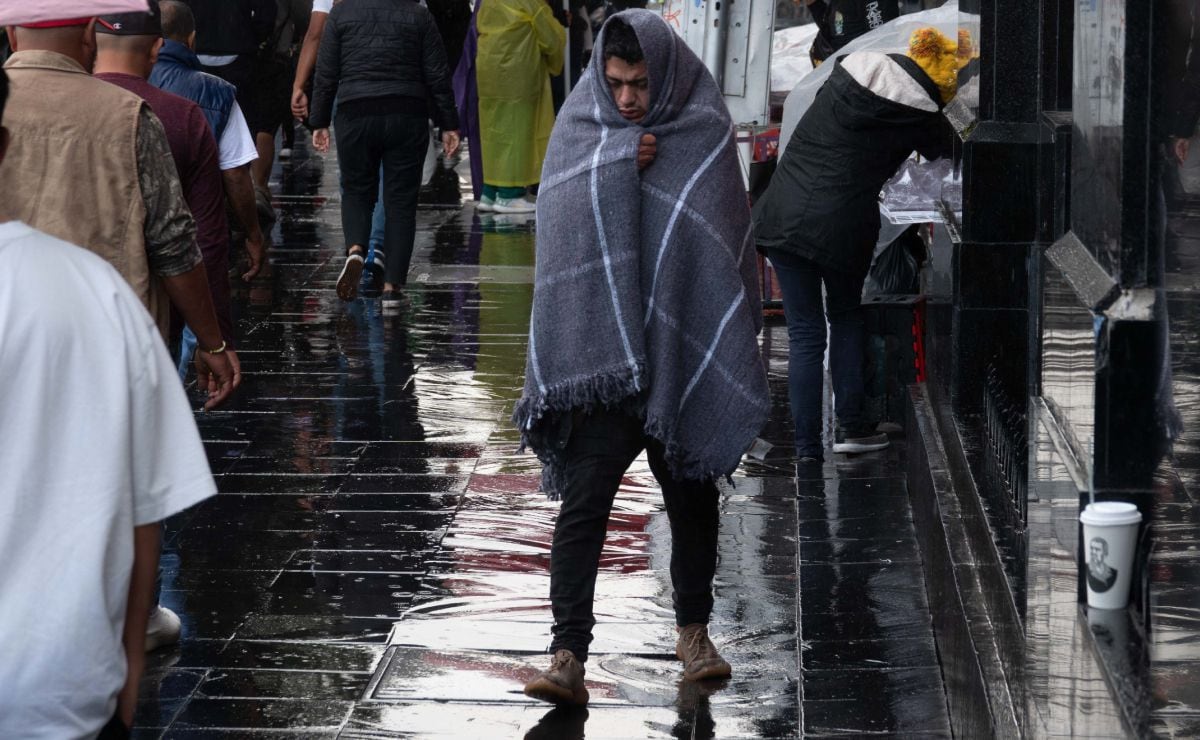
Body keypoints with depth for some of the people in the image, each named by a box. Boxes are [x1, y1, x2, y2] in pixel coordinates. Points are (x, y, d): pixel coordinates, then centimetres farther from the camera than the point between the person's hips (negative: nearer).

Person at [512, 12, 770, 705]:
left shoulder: (705, 132, -2)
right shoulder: (581, 125, 2)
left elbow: (724, 241, -2)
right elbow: (562, 213, -7)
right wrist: (622, 163, -18)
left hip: (683, 349, 1)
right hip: (598, 350, -1)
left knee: (692, 494, 14)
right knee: (584, 499, -10)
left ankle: (694, 630, 33)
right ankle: (569, 658, -13)